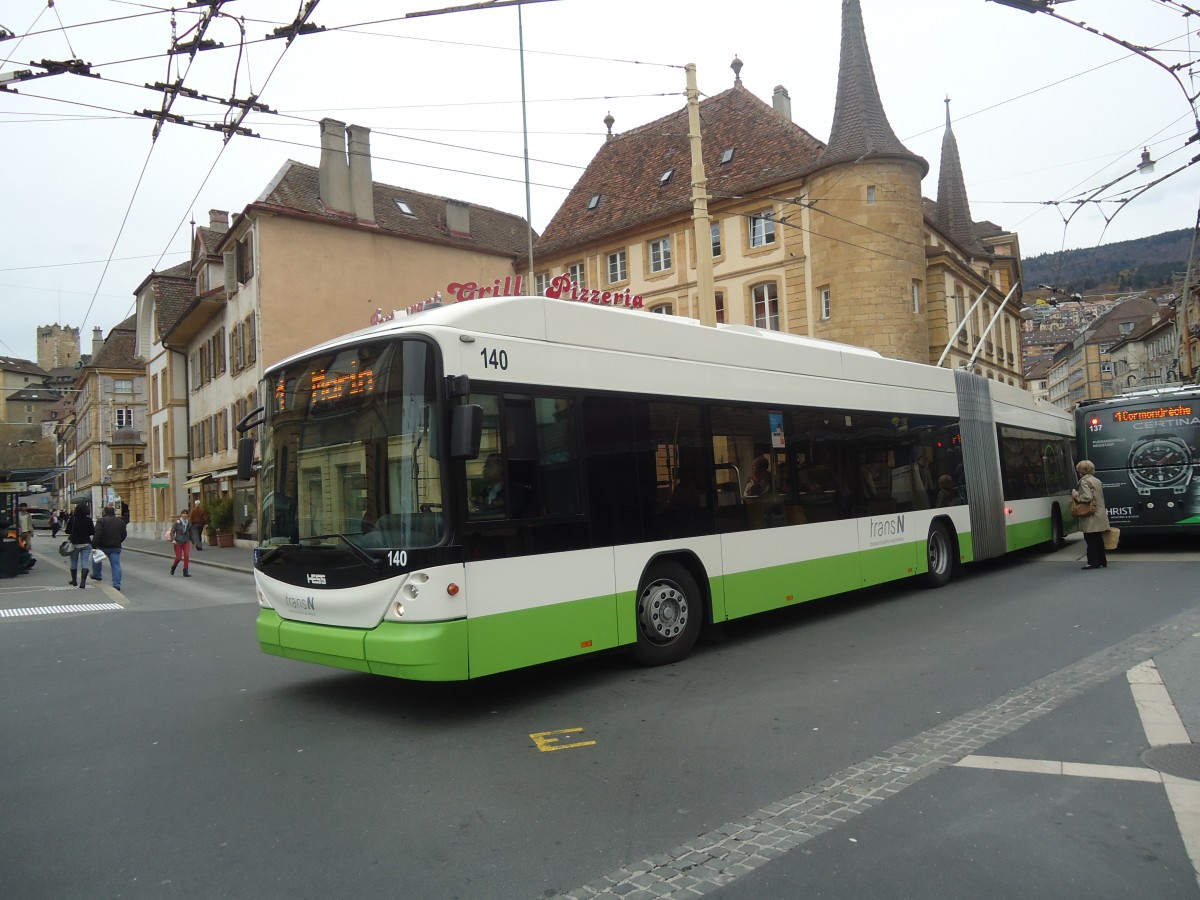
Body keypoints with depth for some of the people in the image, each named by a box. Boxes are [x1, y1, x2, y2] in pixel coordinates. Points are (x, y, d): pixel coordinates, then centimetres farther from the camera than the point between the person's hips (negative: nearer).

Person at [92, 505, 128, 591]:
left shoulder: (101, 521, -8)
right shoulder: (120, 521, 8)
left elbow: (98, 534, -18)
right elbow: (124, 534, 13)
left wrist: (94, 545, -16)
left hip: (103, 546, -3)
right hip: (116, 547, 3)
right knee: (116, 565, 0)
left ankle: (97, 575, 40)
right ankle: (116, 584, -8)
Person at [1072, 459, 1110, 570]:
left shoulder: (1084, 481, -13)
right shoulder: (1097, 481, 14)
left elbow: (1087, 497, -23)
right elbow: (1097, 497, 17)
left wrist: (1076, 495, -7)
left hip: (1091, 516, -9)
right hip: (1100, 515, 9)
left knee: (1090, 540, -4)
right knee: (1098, 539, 14)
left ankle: (1093, 562, -3)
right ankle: (1102, 561, 19)